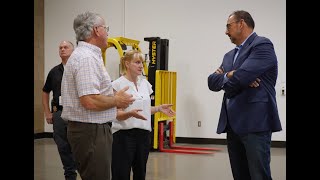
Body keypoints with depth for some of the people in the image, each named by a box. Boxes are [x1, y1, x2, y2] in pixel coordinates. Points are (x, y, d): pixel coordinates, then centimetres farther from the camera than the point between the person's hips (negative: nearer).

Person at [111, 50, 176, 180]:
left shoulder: (145, 83, 10)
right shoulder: (118, 84, -9)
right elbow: (118, 114, -13)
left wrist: (159, 108, 3)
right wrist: (130, 113, -32)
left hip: (143, 134, 6)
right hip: (124, 134, -6)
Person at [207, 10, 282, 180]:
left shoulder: (262, 45, -7)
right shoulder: (229, 55, 19)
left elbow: (240, 77, -20)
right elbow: (212, 82, 8)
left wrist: (224, 76, 2)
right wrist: (230, 75, -12)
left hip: (255, 123, -8)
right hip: (233, 124, 8)